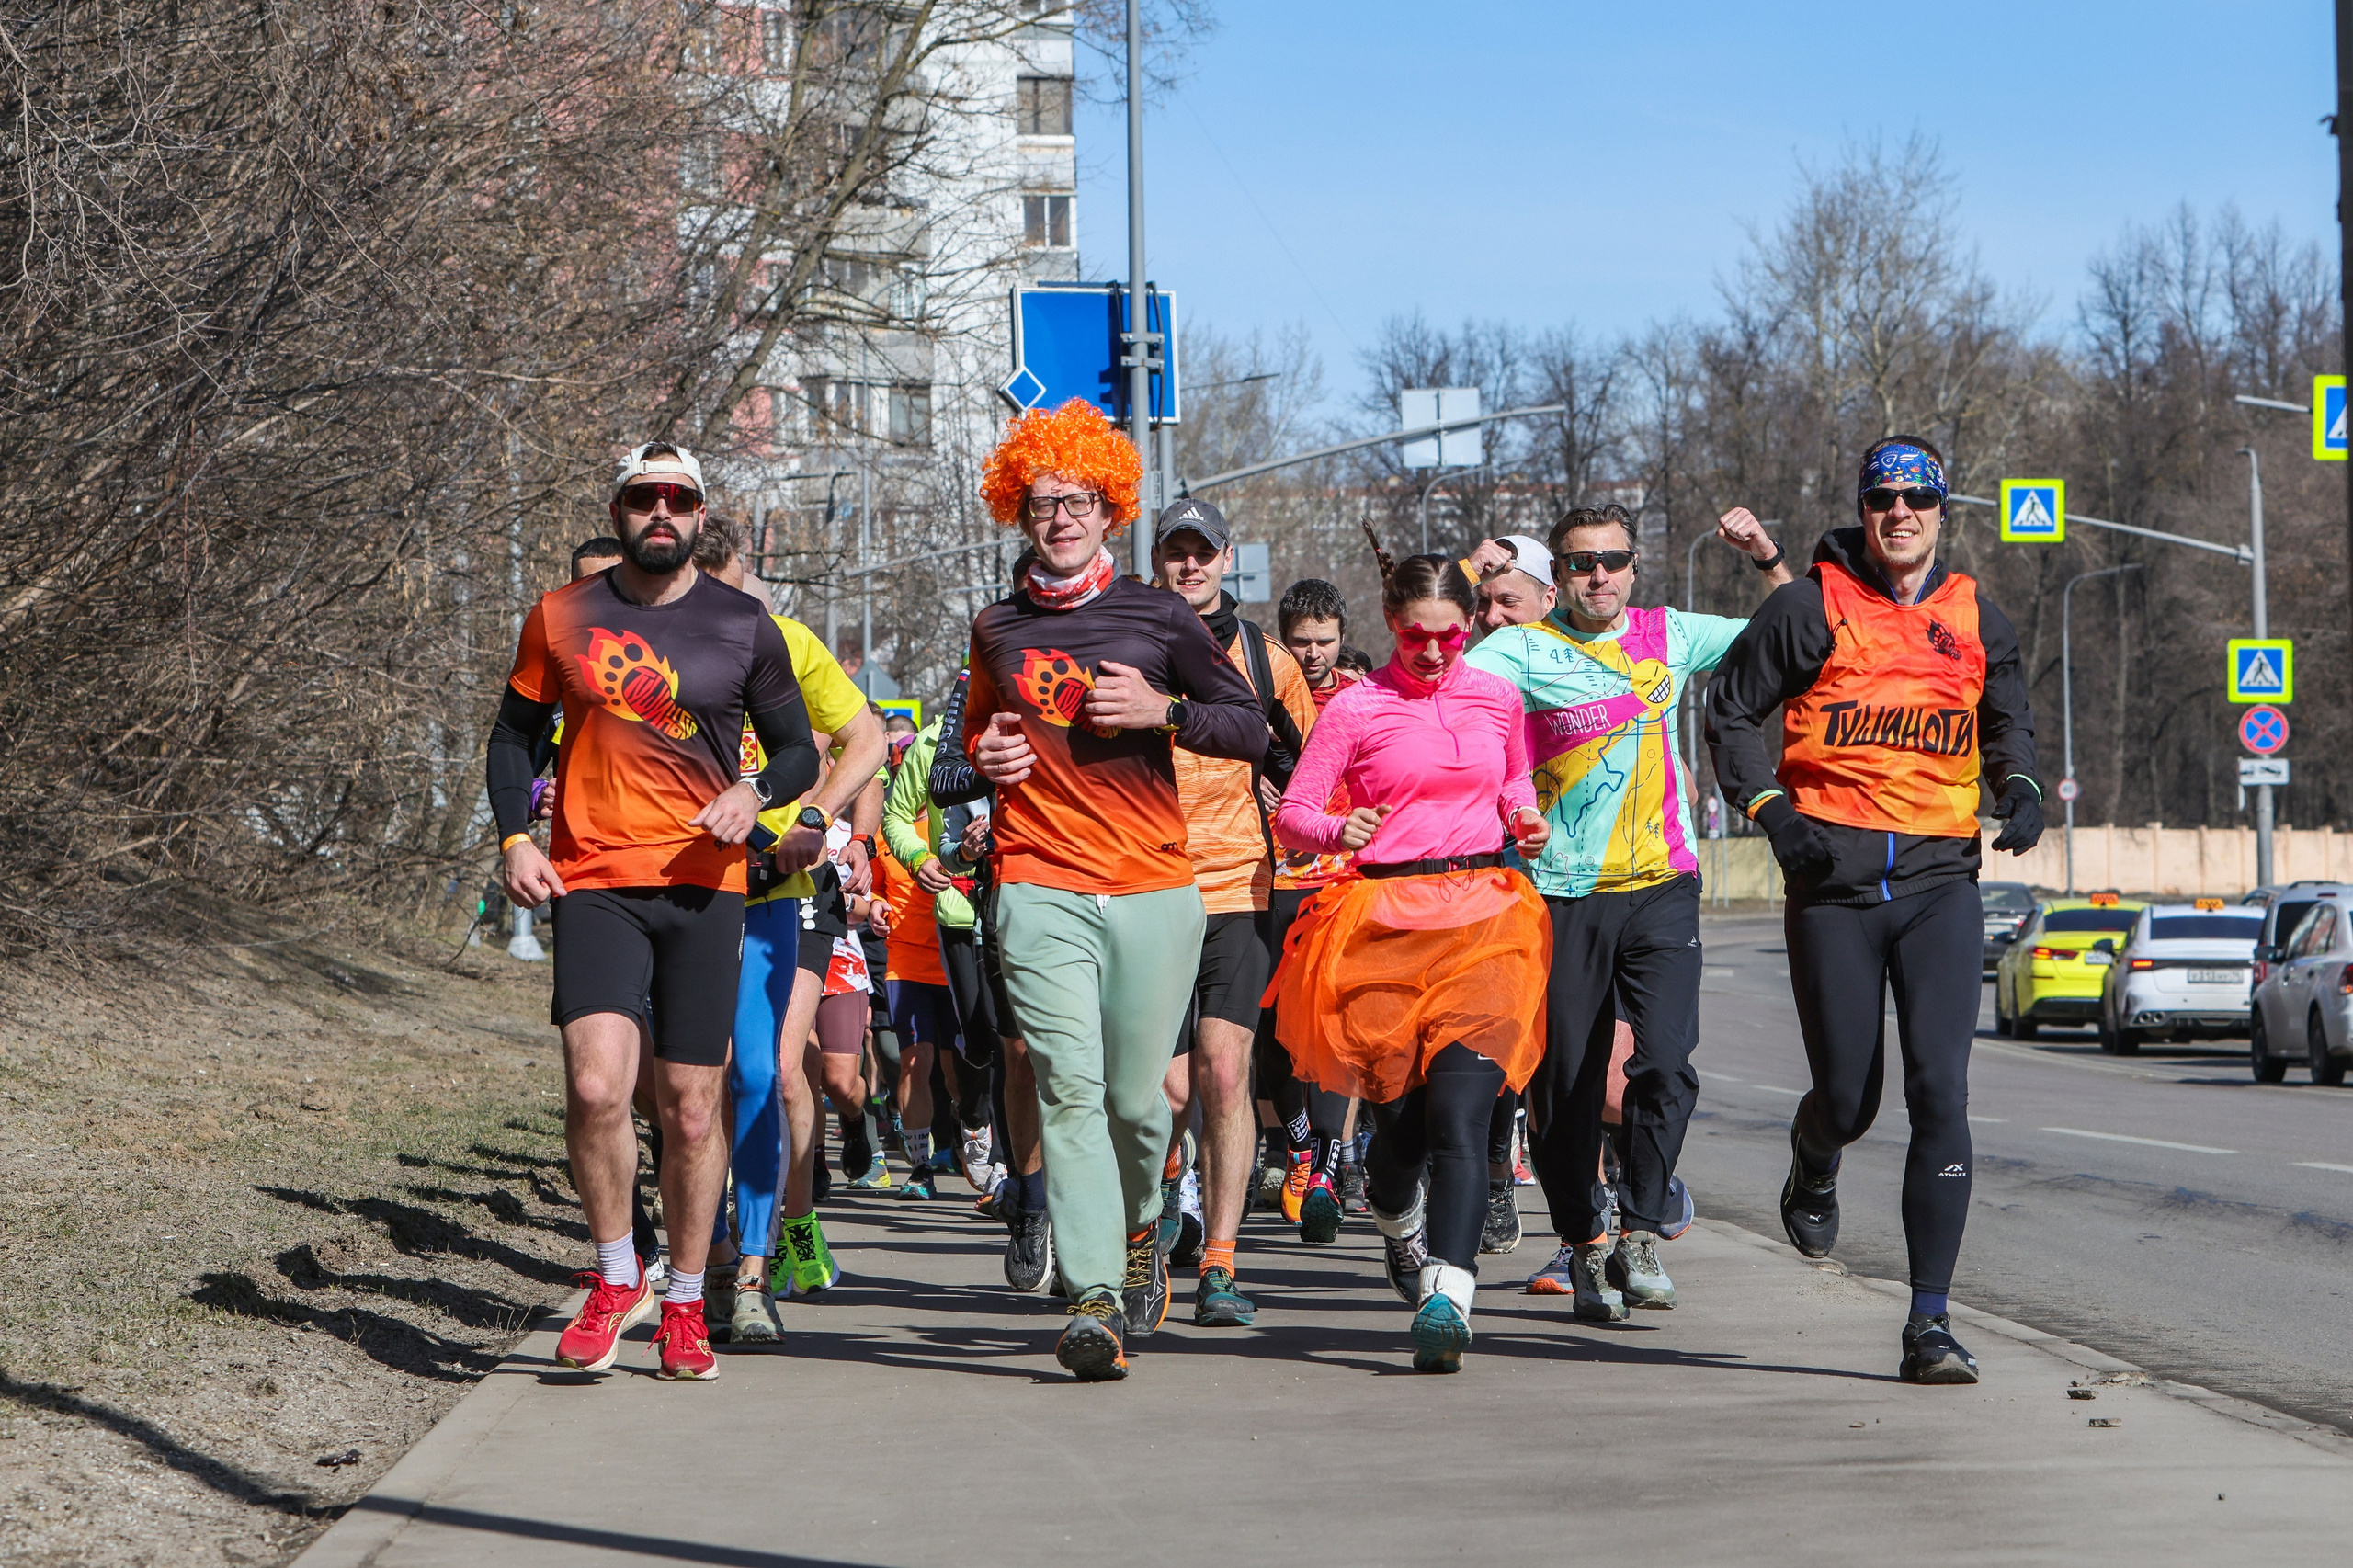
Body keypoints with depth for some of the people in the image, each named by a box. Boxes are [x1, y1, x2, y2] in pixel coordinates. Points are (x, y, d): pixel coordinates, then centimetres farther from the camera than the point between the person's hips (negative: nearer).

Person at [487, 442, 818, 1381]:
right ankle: (615, 1280, 2)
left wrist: (756, 793, -9)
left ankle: (684, 1306, 16)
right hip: (593, 881, 0)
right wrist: (513, 837, 2)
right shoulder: (562, 618, 7)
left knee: (692, 1108, 2)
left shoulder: (743, 625, 7)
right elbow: (515, 733, 17)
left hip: (703, 885, 1)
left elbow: (798, 749, 13)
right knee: (596, 1086, -18)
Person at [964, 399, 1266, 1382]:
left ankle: (1137, 1231, 35)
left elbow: (1252, 730, 7)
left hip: (1155, 890, 0)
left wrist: (1162, 711, -9)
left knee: (1136, 1096, 3)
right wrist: (984, 757, 6)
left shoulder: (1158, 618, 6)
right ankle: (1092, 1297, -20)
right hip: (1041, 888, 0)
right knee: (1068, 1087, -15)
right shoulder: (998, 631, 13)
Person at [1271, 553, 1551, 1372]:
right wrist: (1338, 830, -19)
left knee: (1458, 1108, -16)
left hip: (1483, 913, 1)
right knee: (1401, 1111, 5)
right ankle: (1397, 1218, 41)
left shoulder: (1497, 698, 11)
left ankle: (1446, 1296, -26)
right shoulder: (1356, 709, 2)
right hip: (1384, 918, -1)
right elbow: (1290, 815, 2)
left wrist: (1525, 817, 8)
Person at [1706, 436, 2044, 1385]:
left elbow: (2009, 722, 26)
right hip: (1834, 879, -2)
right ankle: (1813, 1167, 43)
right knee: (1848, 1099, 2)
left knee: (1941, 1091, -12)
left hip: (1941, 879, 2)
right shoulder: (1810, 609, 0)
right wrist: (1769, 809, -8)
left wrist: (2020, 788, 5)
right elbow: (1730, 711, 6)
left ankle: (1930, 1322, -10)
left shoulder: (1977, 621, 10)